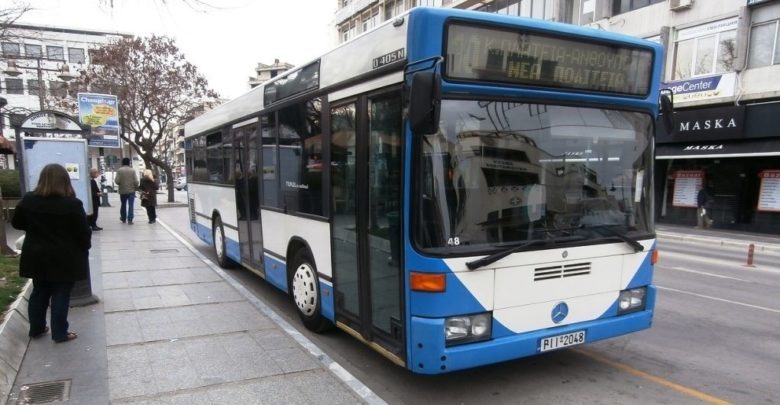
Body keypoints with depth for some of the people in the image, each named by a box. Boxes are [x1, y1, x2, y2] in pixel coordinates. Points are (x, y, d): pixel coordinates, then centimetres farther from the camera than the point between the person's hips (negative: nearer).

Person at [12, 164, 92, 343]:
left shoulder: (28, 200, -3)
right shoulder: (72, 204, -17)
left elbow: (17, 223, 11)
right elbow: (84, 232, -12)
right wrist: (84, 248, 4)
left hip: (36, 257, 5)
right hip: (64, 258, -4)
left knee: (39, 293, 19)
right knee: (60, 295, 5)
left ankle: (36, 328, 31)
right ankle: (60, 333, 12)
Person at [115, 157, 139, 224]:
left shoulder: (119, 170, -6)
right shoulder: (132, 170, -6)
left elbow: (117, 181, -12)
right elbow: (136, 181, -10)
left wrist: (121, 184, 10)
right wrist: (136, 187, 9)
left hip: (122, 191, 1)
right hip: (131, 190, -1)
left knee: (123, 205, 17)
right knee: (130, 205, 1)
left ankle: (123, 219, 29)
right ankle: (130, 220, -4)